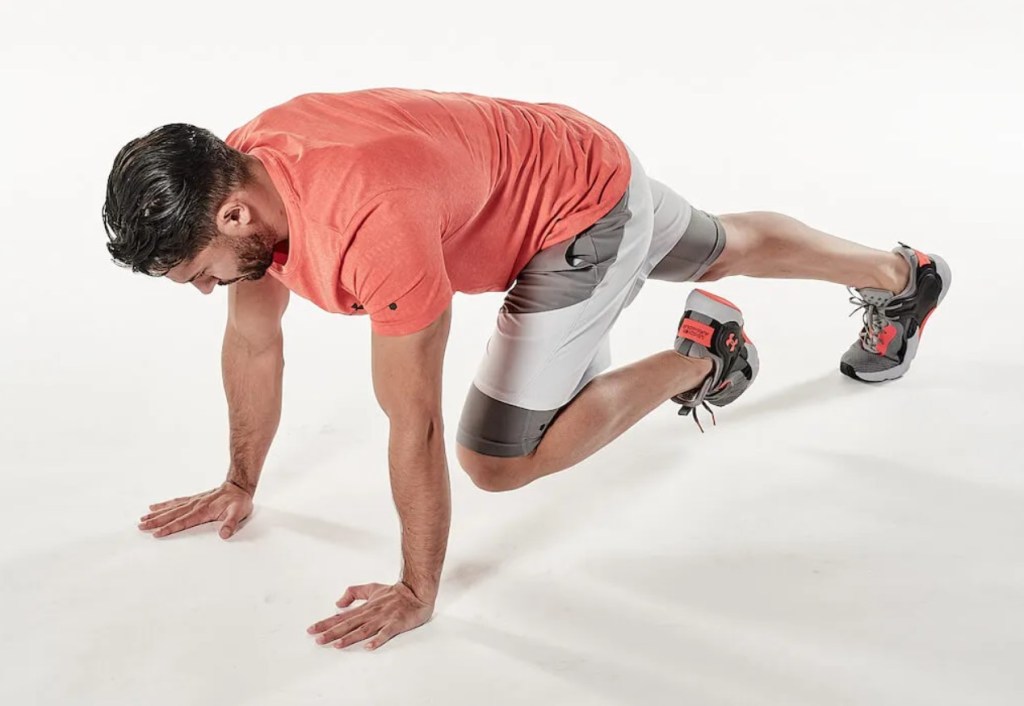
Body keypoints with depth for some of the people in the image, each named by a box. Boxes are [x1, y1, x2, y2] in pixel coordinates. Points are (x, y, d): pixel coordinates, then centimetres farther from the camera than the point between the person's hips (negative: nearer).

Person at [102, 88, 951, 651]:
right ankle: (903, 272, 57)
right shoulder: (234, 177, -14)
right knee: (722, 248, 31)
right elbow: (254, 341, 0)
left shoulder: (371, 222, -41)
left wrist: (417, 591, -22)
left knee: (497, 459, -9)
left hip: (587, 210, -8)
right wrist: (240, 485, 8)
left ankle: (699, 358, 7)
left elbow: (414, 423, -33)